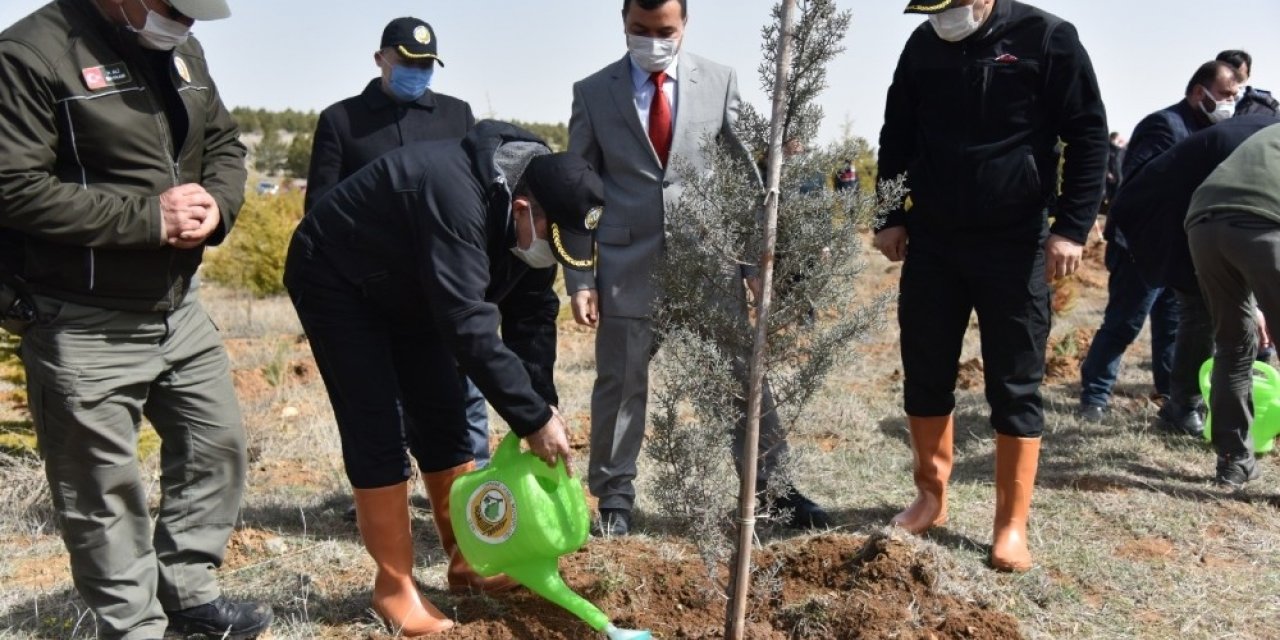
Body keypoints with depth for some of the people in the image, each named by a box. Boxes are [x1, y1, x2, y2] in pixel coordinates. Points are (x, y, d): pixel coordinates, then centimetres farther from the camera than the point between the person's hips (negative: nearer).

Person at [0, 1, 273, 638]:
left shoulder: (182, 52, 7)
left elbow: (225, 143, 15)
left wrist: (215, 203, -8)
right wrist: (149, 217, -21)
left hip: (179, 309, 8)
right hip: (84, 330, -7)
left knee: (216, 446, 16)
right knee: (104, 490, 6)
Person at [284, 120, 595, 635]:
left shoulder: (532, 217, -13)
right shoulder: (457, 195, -40)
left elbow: (532, 315, -5)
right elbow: (469, 327, -43)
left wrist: (544, 404, -14)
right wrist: (532, 419, -37)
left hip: (408, 289, 8)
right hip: (336, 278, -8)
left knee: (443, 419, 5)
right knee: (377, 431, -11)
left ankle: (466, 561, 17)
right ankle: (395, 587, 1)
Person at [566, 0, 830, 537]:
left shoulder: (719, 82, 3)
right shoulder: (592, 93, 1)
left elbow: (746, 171, 8)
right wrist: (579, 278, -3)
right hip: (628, 265, 0)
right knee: (620, 385, 8)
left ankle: (775, 484, 25)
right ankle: (614, 500, 25)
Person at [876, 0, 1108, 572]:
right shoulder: (922, 46, 6)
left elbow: (1088, 135, -5)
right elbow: (897, 137, 13)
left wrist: (1071, 227, -12)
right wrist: (891, 216, 7)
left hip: (1016, 245, -4)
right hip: (930, 241, 4)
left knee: (1016, 386, 2)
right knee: (925, 375, 8)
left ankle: (1011, 524, 13)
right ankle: (931, 496, 26)